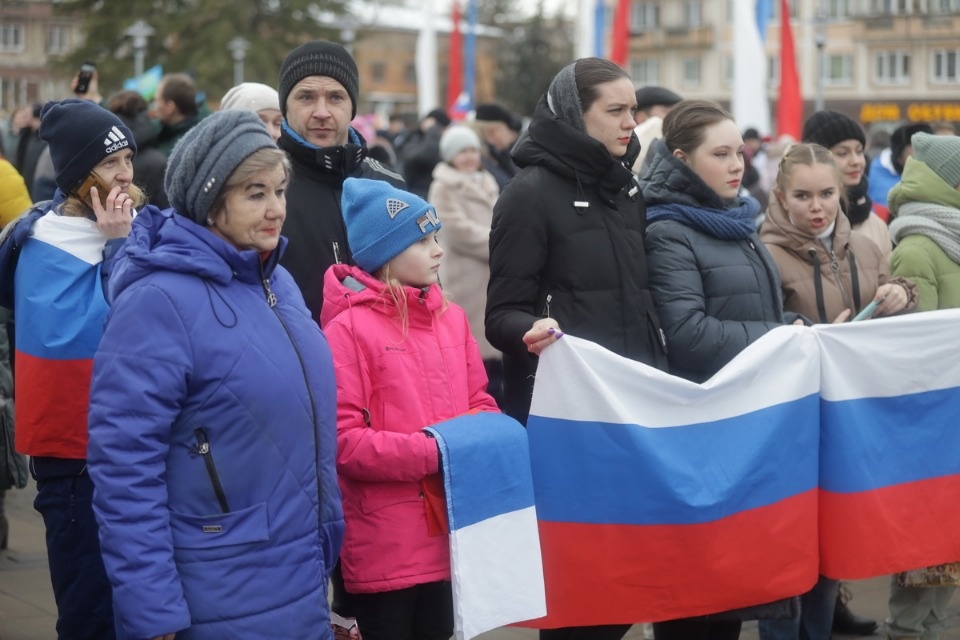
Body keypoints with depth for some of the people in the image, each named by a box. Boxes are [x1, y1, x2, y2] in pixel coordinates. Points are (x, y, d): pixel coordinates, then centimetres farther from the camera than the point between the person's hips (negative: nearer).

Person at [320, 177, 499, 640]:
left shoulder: (451, 318, 9)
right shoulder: (349, 328, -10)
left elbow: (481, 404, 17)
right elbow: (342, 441, -16)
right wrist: (434, 451, -18)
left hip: (449, 536, 6)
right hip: (385, 549, -6)